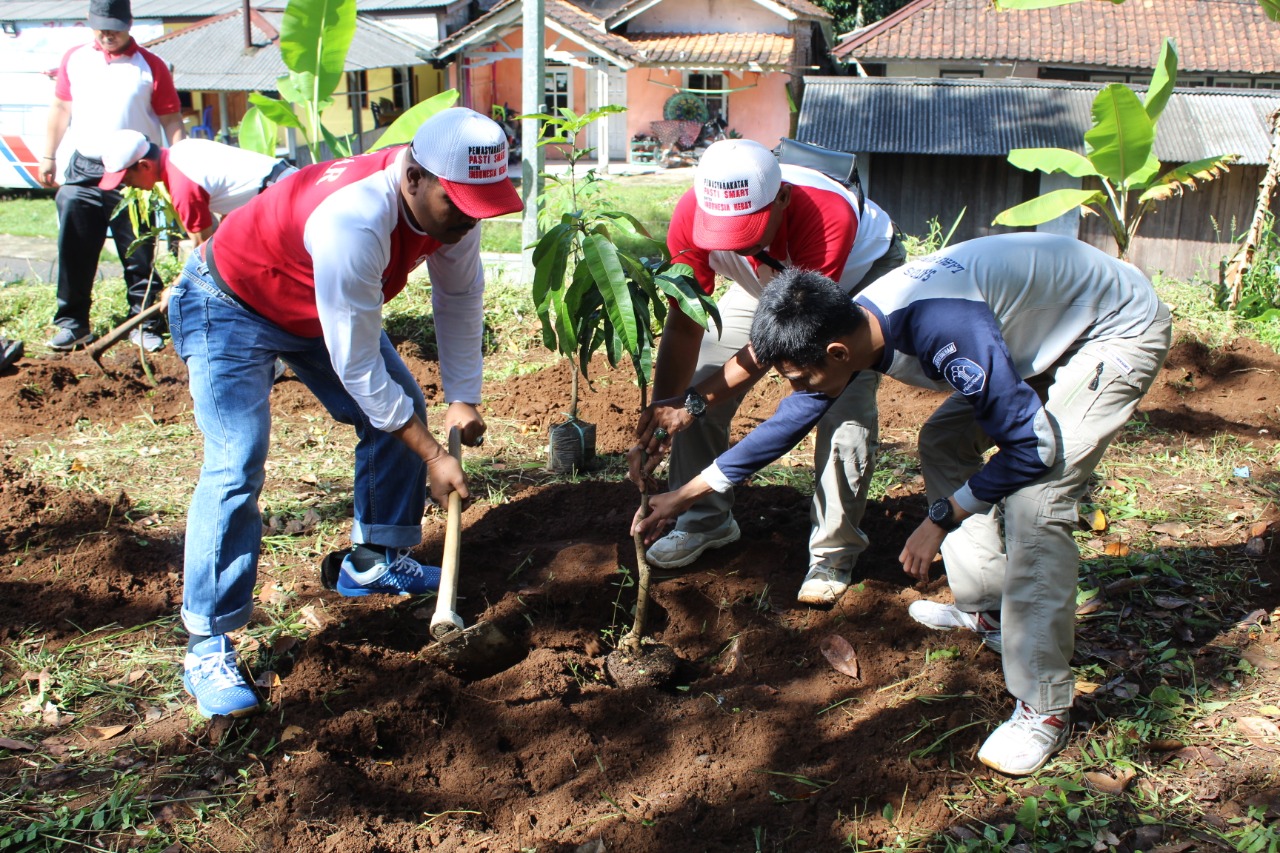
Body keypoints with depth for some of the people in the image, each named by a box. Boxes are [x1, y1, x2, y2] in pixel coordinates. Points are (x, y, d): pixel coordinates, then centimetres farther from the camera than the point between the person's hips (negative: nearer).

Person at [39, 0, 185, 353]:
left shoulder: (151, 67, 0)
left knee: (140, 257, 3)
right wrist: (48, 156, 15)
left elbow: (172, 121, 0)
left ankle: (144, 325, 12)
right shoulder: (74, 60, 11)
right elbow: (61, 109, 17)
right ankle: (72, 324, 13)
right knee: (75, 253, 3)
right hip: (83, 172, 3)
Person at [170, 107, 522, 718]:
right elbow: (357, 366, -34)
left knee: (403, 412, 6)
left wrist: (462, 399, -5)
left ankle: (373, 563, 24)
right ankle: (206, 647, -12)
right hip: (229, 307, -8)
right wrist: (433, 456, -27)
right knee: (236, 467, -19)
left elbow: (460, 298, -1)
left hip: (322, 303, 8)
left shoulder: (453, 200, -19)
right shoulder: (352, 220, -42)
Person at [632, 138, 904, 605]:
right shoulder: (692, 215, -32)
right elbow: (684, 322, -26)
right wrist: (662, 408, -37)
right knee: (691, 384, -6)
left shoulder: (828, 215, -45)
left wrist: (693, 404, -45)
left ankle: (835, 553, -2)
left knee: (847, 412, -21)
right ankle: (707, 520, 12)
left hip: (860, 277, -4)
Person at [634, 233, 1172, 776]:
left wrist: (942, 518, -16)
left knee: (1033, 503, -21)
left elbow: (1031, 448, -28)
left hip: (1119, 333, -9)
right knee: (943, 444, 13)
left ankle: (1044, 707, -11)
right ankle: (990, 610, 22)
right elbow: (788, 421, 4)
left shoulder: (945, 333, -38)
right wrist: (683, 496, 8)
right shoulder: (853, 325, -10)